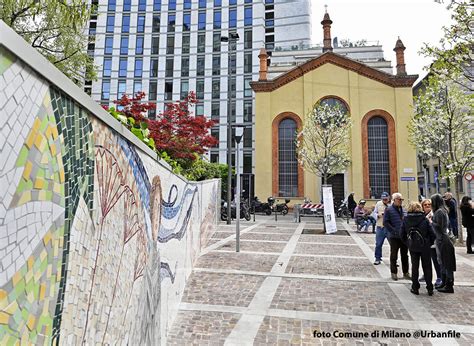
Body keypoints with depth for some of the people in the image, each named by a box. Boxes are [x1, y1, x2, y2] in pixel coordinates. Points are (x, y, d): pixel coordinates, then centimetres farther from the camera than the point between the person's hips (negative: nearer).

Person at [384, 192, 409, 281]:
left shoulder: (403, 209, 10)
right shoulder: (389, 210, -7)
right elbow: (385, 222, -11)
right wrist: (394, 231, -16)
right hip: (394, 237, -5)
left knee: (405, 255, 14)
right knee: (394, 256, 6)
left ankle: (405, 273, 25)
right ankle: (394, 273, 16)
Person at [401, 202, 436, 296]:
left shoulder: (405, 219, -5)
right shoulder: (424, 219, -10)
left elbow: (402, 234, -3)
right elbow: (432, 234, -9)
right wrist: (430, 243, 7)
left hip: (413, 247, 1)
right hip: (425, 247, -1)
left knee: (414, 267, 11)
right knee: (427, 267, 11)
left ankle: (415, 288, 15)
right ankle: (430, 289, 16)